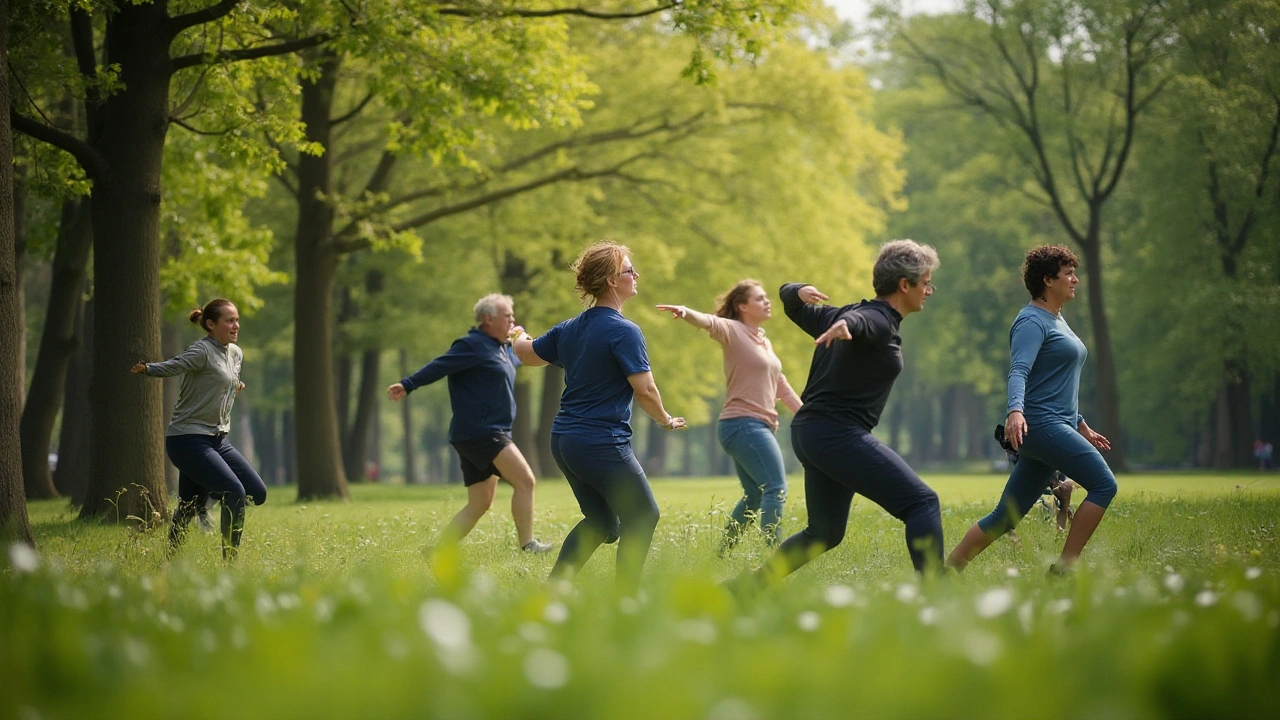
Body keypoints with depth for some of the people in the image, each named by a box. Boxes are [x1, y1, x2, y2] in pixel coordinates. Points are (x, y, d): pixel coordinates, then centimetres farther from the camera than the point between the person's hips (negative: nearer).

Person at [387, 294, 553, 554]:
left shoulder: (503, 348, 19)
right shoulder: (472, 346, -10)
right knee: (525, 480, -14)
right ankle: (527, 545, -12)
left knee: (480, 504, 10)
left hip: (491, 433, 10)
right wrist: (408, 385, -23)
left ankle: (438, 551, 10)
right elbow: (439, 367, -16)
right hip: (479, 432, -10)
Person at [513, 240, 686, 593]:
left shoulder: (570, 328, 9)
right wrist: (666, 420, 2)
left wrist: (520, 336, 46)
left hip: (564, 440, 8)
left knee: (601, 521, 19)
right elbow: (645, 390, -17)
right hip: (602, 443, -8)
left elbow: (525, 352, 23)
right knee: (642, 516, 6)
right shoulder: (624, 331, -15)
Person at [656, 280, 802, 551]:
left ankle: (722, 554, 24)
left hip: (759, 427, 9)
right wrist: (687, 313, -50)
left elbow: (781, 386, 25)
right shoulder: (733, 330, -7)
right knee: (776, 488, -16)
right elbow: (709, 322, -29)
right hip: (744, 424, -9)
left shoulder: (764, 342, 19)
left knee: (754, 497, 15)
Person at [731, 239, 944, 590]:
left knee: (824, 533, 20)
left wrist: (799, 291, 3)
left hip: (810, 432, 10)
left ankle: (749, 584, 19)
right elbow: (856, 320, -34)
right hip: (839, 433, -10)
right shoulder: (879, 321, -10)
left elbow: (790, 300, 27)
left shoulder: (846, 313, 19)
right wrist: (844, 326, -59)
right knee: (922, 503, -14)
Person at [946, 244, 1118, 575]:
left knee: (1005, 517, 7)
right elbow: (1019, 371, -23)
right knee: (1104, 485, -16)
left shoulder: (1056, 321, 23)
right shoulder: (1032, 321, -8)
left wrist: (1081, 426, 32)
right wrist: (1015, 411, -39)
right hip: (1040, 424, -10)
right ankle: (1063, 567, -16)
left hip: (1057, 429, 10)